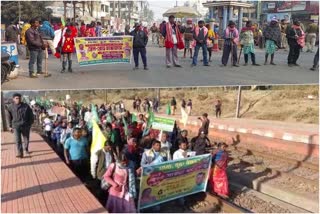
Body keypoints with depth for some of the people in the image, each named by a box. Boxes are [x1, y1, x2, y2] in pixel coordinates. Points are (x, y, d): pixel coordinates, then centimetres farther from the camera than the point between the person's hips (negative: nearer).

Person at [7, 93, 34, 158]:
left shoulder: (26, 106, -4)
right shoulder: (11, 107, 0)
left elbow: (31, 115, 3)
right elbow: (9, 118, 9)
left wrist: (30, 124, 1)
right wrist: (10, 126, 8)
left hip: (25, 126, 1)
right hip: (16, 126, -1)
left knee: (26, 139, 14)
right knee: (17, 140, -10)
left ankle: (26, 149, 37)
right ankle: (20, 153, -10)